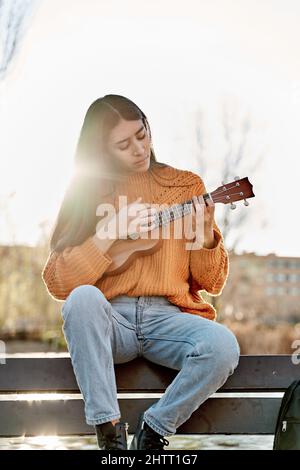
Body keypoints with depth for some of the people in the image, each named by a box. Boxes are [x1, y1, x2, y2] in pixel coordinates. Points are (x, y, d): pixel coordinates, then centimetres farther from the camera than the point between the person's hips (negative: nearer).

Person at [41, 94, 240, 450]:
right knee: (83, 298, -33)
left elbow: (212, 284, 9)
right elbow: (56, 283, -3)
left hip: (169, 317, 1)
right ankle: (110, 431, -22)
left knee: (224, 347, -29)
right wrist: (111, 233, -12)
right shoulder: (88, 193, 7)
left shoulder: (186, 186, 9)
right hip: (108, 320, 0)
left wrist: (206, 236, -11)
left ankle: (154, 430, -7)